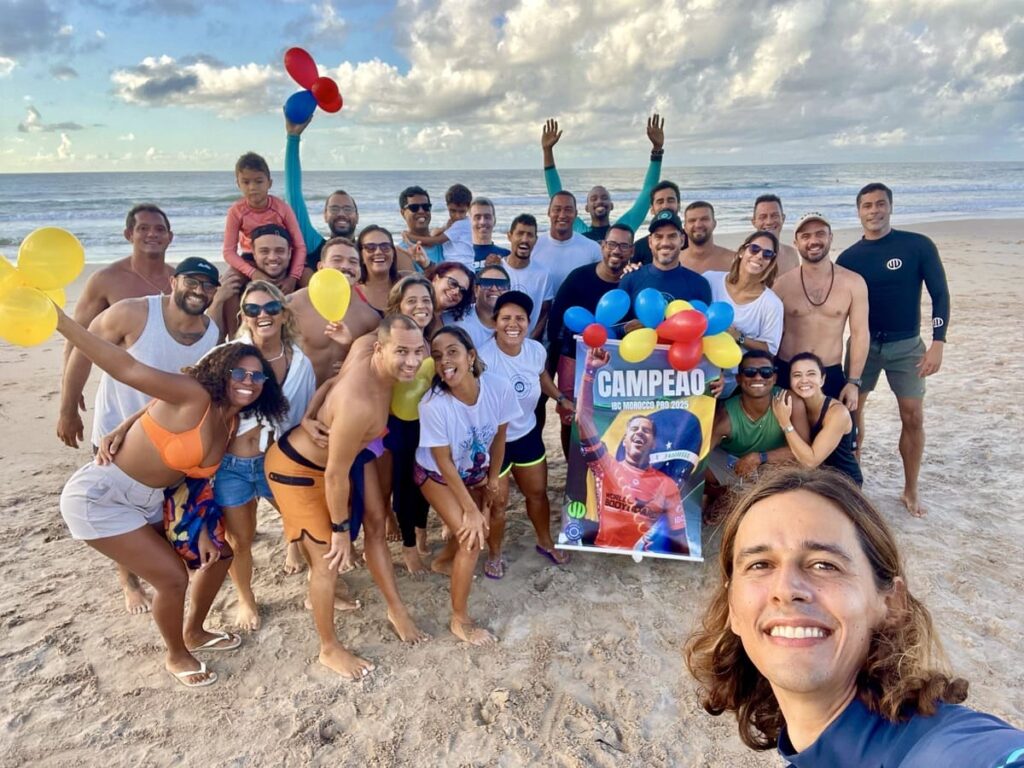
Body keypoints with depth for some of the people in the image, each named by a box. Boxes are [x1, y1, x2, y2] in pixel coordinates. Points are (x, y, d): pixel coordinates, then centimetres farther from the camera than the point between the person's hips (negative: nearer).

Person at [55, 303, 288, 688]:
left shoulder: (231, 423, -1)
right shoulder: (192, 396, -24)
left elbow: (201, 478, 6)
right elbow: (126, 368, -33)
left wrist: (203, 532, 0)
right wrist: (58, 320, -41)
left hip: (151, 500, 9)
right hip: (101, 496, -8)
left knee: (216, 554, 13)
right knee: (172, 577, -7)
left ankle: (194, 633, 38)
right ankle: (176, 656, 22)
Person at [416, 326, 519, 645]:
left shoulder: (499, 387, -28)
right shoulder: (433, 403, -36)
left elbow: (499, 435, -8)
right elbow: (443, 462, -25)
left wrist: (492, 478, 3)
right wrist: (469, 508, -20)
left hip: (475, 469, 5)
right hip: (436, 474, -5)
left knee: (482, 525, 18)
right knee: (472, 538, -12)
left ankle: (444, 560, 51)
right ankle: (460, 620, 10)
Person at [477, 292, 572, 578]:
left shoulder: (536, 350, -10)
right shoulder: (483, 357, -30)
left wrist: (561, 398, 13)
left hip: (528, 433, 6)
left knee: (537, 492, 22)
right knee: (497, 502, 10)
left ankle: (545, 542, 49)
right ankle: (494, 555, 38)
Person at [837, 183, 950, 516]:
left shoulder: (918, 246, -7)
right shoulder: (849, 257, 0)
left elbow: (940, 294, -6)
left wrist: (938, 342, -13)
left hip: (906, 345, -1)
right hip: (864, 343, 2)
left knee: (913, 417, 1)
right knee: (852, 409, 2)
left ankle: (910, 490, 15)